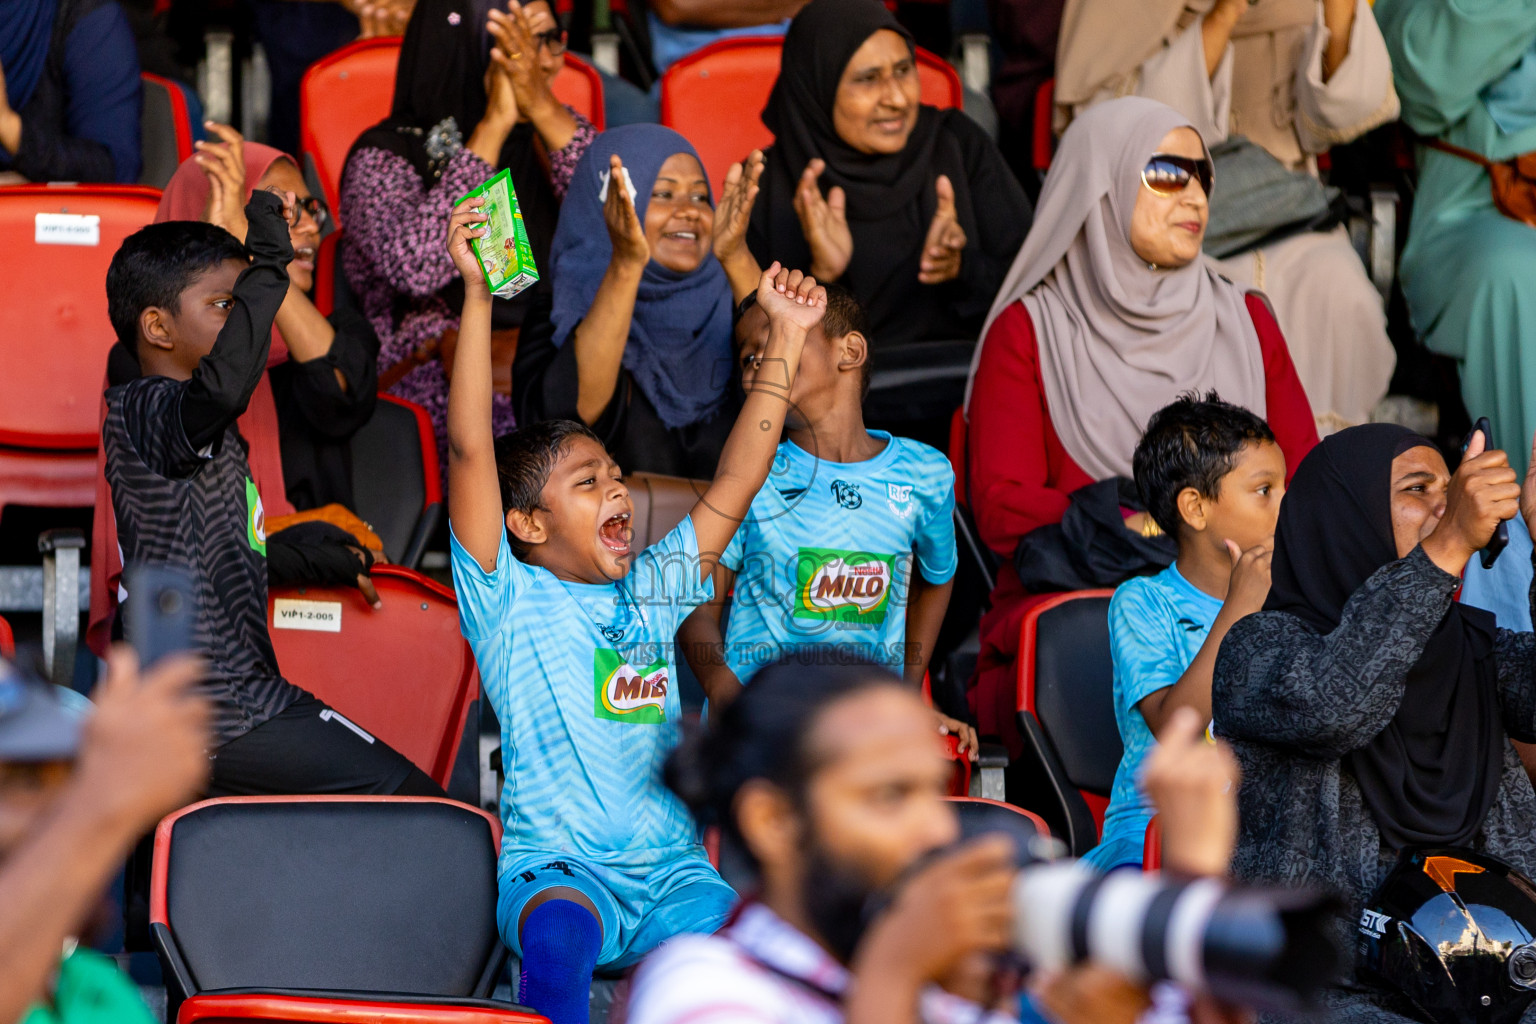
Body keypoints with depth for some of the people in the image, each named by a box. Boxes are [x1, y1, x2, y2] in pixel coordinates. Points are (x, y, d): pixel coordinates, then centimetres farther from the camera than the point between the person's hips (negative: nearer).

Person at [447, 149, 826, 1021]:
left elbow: (738, 480, 18)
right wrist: (477, 297, -15)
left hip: (672, 874, 4)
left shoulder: (656, 589, 16)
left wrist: (788, 339, 17)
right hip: (557, 870, -4)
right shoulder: (509, 600, 2)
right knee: (559, 931, -37)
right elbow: (470, 449, -8)